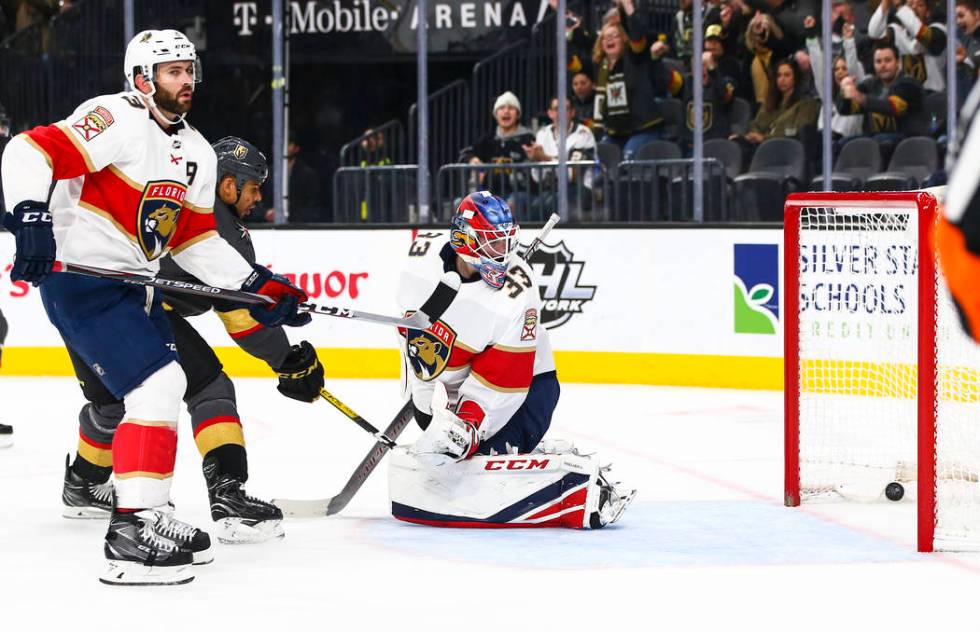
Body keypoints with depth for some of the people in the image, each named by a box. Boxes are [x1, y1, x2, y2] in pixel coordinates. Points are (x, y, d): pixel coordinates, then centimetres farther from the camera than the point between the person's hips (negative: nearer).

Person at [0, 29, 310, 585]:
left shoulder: (197, 154, 12)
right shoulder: (117, 120, -16)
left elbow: (196, 239, 17)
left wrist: (259, 287, 9)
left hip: (132, 286, 10)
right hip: (80, 282, -10)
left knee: (165, 388, 16)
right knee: (158, 385, -19)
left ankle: (148, 512, 29)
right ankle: (131, 532, -22)